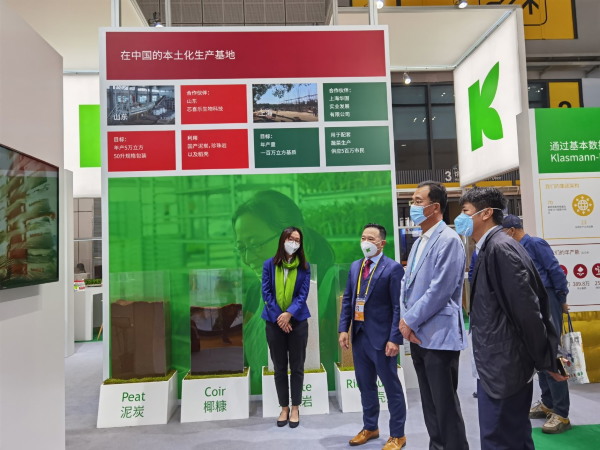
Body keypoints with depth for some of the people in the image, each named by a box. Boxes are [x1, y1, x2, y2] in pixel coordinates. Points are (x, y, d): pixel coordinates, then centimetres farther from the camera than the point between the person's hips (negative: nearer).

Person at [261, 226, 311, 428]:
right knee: (279, 367, 9)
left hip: (297, 320, 0)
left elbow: (303, 294, -5)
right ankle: (284, 407, 22)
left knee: (297, 366, 7)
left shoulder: (304, 266, 0)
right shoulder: (269, 264, 1)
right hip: (274, 321, 1)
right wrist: (279, 317, -11)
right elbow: (266, 293, -3)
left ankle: (295, 408, 21)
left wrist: (289, 314, -18)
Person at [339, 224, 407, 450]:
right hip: (359, 335, 6)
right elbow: (347, 299, 10)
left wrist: (394, 339, -17)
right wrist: (344, 329, 3)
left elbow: (398, 307, -13)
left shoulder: (393, 268, -10)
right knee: (365, 385, 18)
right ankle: (370, 427, 35)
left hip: (382, 337, -6)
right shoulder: (355, 266, 10)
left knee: (391, 386, 8)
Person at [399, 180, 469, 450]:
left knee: (445, 404, 2)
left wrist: (410, 321, -12)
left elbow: (440, 290, -19)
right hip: (418, 335, 8)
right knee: (429, 404, 17)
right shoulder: (418, 243, 15)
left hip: (439, 335, -8)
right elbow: (406, 284, 13)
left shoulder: (448, 240, -12)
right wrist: (405, 321, -1)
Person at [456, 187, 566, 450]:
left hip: (503, 365, -9)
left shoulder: (499, 247, -18)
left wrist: (547, 361, -12)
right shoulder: (491, 248, 10)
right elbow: (537, 299, 16)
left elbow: (527, 308, -20)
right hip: (500, 363, 9)